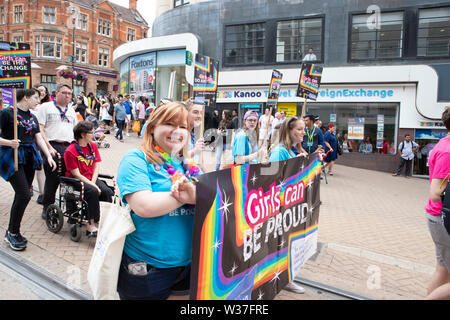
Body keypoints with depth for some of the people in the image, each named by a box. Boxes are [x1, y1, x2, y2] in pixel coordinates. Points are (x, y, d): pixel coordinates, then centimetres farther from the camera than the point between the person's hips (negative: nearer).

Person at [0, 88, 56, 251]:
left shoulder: (32, 117, 15)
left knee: (22, 196, 9)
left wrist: (49, 156, 2)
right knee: (24, 195, -14)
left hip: (29, 158, 7)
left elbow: (39, 138, 12)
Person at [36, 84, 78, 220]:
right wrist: (49, 147, -13)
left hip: (69, 147, 4)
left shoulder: (71, 111, 22)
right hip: (53, 148, -4)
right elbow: (40, 129, -4)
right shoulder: (46, 107, 5)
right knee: (52, 179, -2)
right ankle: (47, 207, 14)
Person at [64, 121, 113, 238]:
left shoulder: (93, 146, 9)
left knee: (108, 192, -23)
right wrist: (93, 186, -20)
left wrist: (93, 182, -10)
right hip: (76, 182, -5)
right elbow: (76, 174, -14)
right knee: (93, 192, -34)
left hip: (91, 179, 6)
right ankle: (91, 226, -29)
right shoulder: (70, 151, -11)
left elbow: (97, 165, 6)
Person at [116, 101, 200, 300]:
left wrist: (195, 193, -20)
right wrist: (186, 196, -14)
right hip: (145, 268, -5)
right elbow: (143, 206, -23)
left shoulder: (189, 164, 8)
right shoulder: (136, 159, -9)